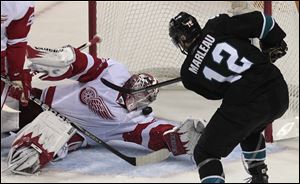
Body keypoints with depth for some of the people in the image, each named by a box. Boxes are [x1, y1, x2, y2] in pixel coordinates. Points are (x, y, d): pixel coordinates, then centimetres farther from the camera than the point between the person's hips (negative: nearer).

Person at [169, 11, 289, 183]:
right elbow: (260, 22, 4)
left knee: (205, 153, 9)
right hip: (279, 93, 5)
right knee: (251, 130, 39)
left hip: (244, 105, -5)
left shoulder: (189, 72, 7)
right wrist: (273, 45, 22)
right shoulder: (216, 27, 7)